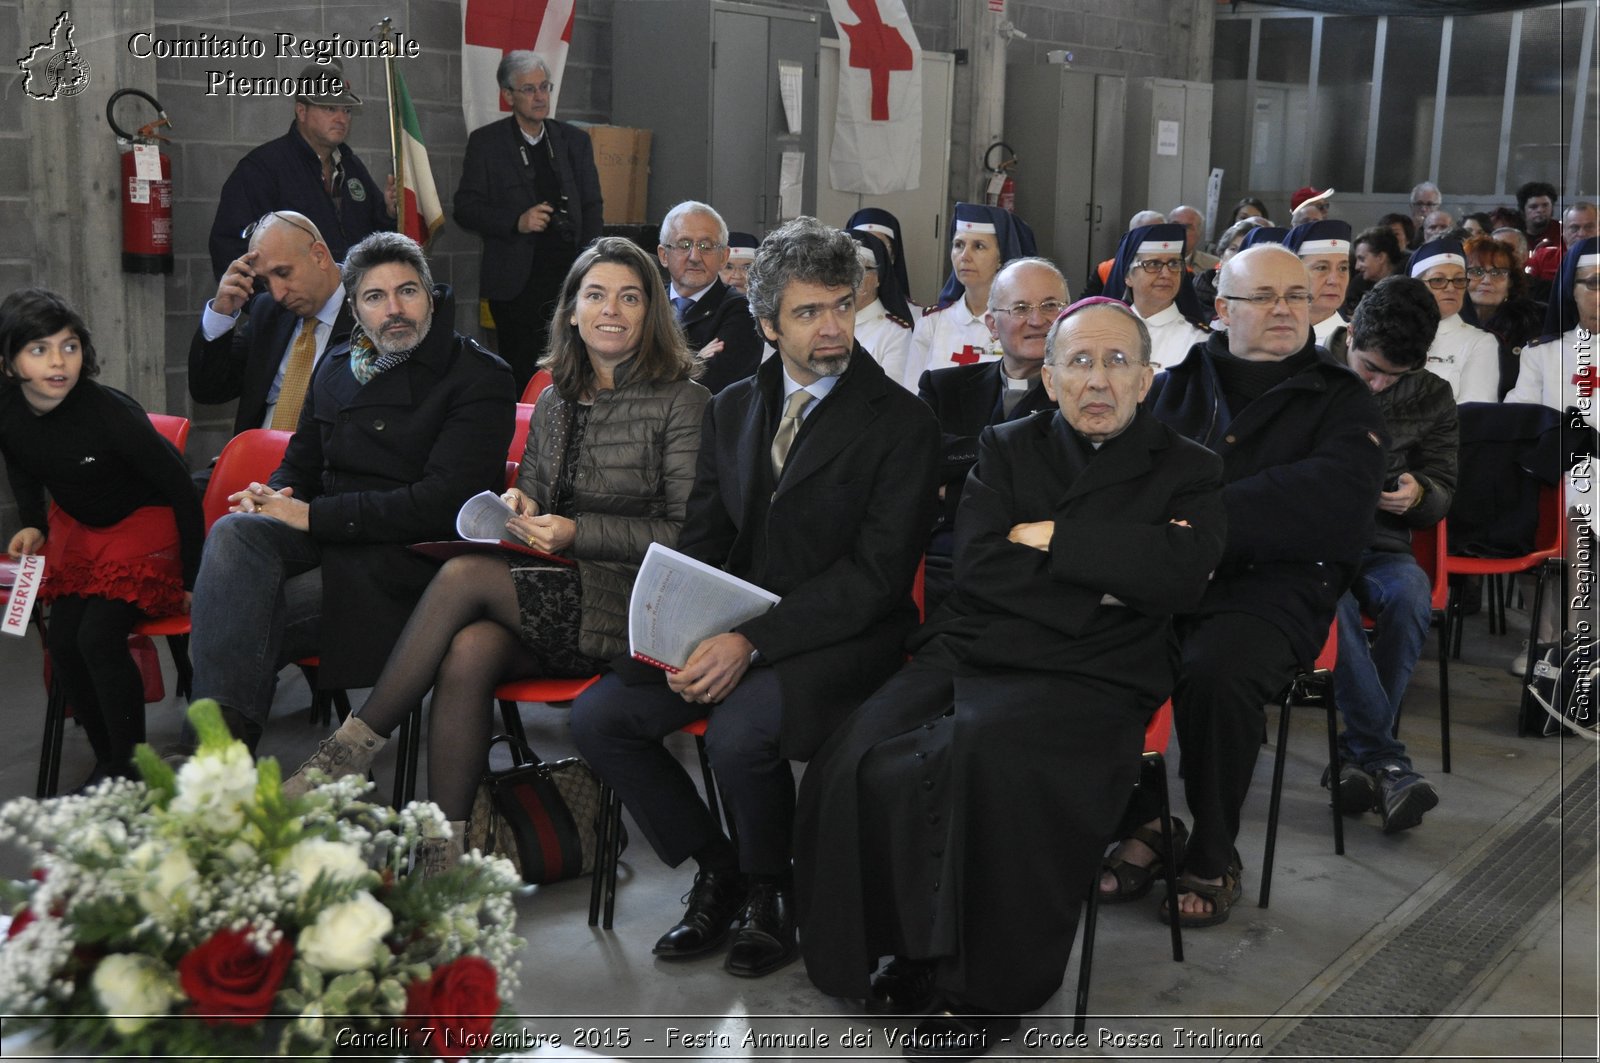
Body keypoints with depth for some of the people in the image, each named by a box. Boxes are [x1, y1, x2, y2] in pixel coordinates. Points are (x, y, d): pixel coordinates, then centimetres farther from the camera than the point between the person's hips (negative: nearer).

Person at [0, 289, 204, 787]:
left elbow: (179, 486, -20)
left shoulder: (109, 412, -29)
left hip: (146, 523, -6)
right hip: (77, 528, 6)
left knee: (98, 636, -21)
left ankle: (130, 769, -6)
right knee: (62, 638, -10)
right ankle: (106, 762, 8)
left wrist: (193, 577, -16)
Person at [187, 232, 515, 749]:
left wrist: (314, 515, -14)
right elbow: (301, 464, 28)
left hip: (411, 558, -6)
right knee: (235, 532, -27)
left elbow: (443, 503, -14)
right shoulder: (336, 368, 19)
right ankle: (223, 730, -38)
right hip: (325, 541, 6)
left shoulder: (479, 377, -3)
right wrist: (276, 497, 0)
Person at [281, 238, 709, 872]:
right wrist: (516, 508, -1)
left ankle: (352, 750, -15)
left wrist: (578, 533, -13)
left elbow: (690, 534, -7)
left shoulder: (682, 402, -1)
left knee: (465, 575, -24)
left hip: (633, 608, -5)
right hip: (556, 598, 5)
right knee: (469, 651, -28)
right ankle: (444, 858, -26)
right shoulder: (555, 400, 17)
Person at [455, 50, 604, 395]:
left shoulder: (575, 140, 14)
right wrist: (516, 221, -15)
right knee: (520, 376, -4)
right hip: (515, 281, -2)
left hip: (570, 275, 2)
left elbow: (593, 206, 16)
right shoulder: (485, 143, 5)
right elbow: (465, 208, 1)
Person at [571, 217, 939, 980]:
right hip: (732, 630, 6)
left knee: (738, 732, -32)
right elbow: (701, 540, 12)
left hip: (840, 637, -6)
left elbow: (875, 572, -13)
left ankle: (770, 892, -1)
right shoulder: (732, 409, 13)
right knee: (596, 717, -12)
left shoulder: (902, 423, -6)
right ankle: (717, 870, 8)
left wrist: (752, 641, -22)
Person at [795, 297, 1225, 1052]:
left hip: (1086, 678, -3)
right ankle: (910, 953, -5)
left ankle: (986, 987, -15)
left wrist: (1048, 536, -4)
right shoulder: (1007, 449, 18)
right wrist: (1096, 587, -6)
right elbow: (975, 564, 3)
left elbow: (1179, 576, -9)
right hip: (966, 653, 3)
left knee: (984, 756, -35)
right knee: (856, 765, -26)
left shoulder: (1187, 471, 11)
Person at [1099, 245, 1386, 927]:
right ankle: (1137, 829, -8)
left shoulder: (1341, 401, 11)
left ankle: (1213, 858, -11)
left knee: (1214, 672, -34)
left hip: (1270, 588, -2)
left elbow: (1335, 503, -8)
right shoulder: (1177, 385, 20)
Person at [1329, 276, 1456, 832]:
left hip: (1380, 544, 2)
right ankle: (1386, 762, -35)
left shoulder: (1433, 399, 9)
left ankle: (1357, 756, -26)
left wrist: (1418, 494, -12)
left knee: (1411, 595, -34)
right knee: (1330, 596, -38)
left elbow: (1443, 492, 13)